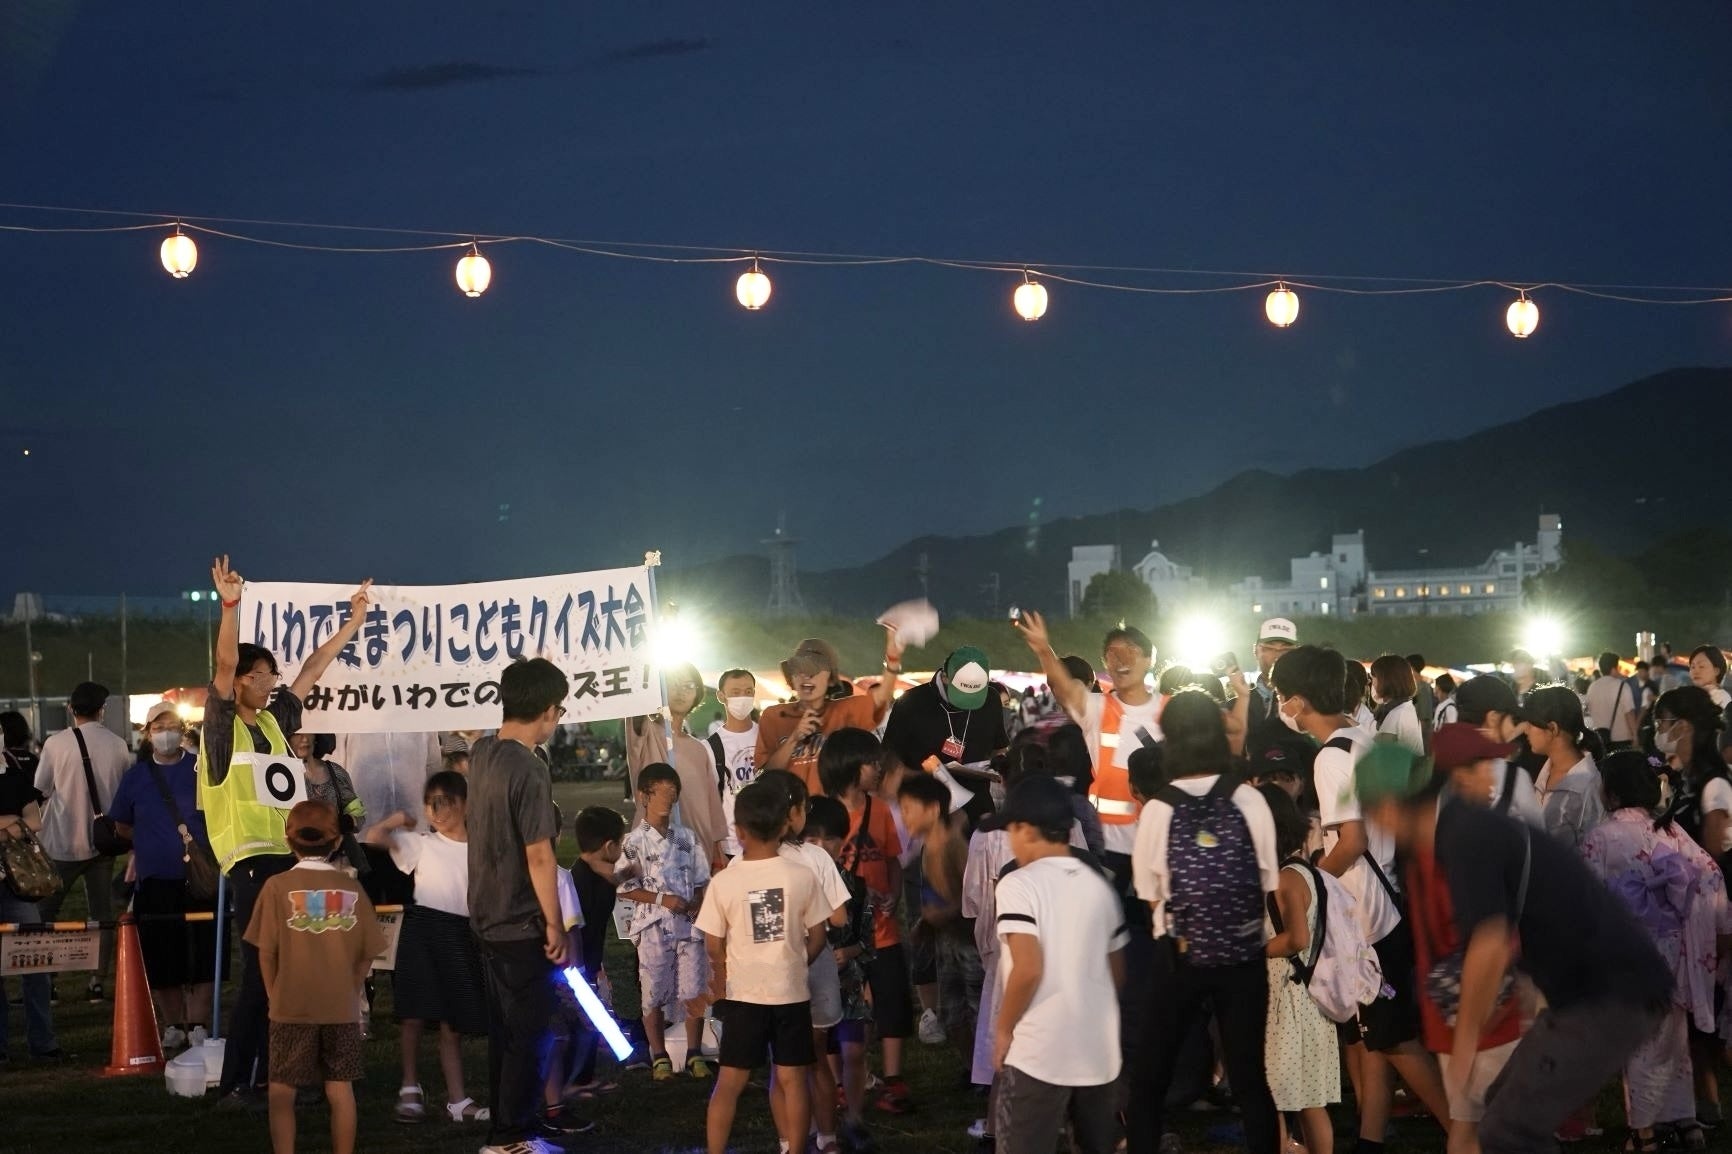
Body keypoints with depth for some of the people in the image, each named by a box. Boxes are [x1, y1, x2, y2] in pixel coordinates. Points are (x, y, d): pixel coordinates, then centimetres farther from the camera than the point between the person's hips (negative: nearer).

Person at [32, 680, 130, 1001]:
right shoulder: (118, 745, -2)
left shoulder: (56, 744, -11)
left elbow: (40, 790, -3)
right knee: (102, 911, 8)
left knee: (46, 909, 9)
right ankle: (98, 981, 7)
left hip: (63, 842, -3)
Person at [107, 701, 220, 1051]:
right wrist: (150, 843, 11)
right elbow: (122, 825, 19)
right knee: (162, 960, 4)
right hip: (155, 881, 2)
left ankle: (198, 1025, 6)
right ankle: (173, 1025, 18)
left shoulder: (202, 769, 1)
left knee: (202, 956, -3)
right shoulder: (136, 776, 8)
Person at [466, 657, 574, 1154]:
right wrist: (555, 927, -15)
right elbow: (539, 856, -21)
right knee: (528, 1035, 1)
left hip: (489, 919, 9)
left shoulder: (481, 753, 3)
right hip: (523, 925, -9)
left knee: (505, 1030, 18)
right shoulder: (530, 770, -23)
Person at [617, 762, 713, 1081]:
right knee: (654, 995, 3)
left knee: (694, 993, 0)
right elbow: (624, 887, -6)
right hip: (652, 928, -3)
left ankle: (694, 1053, 13)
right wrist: (662, 899, -14)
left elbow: (700, 882, 13)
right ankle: (659, 1056, 16)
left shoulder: (688, 839, 9)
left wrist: (695, 903, -7)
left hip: (688, 926, 3)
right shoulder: (634, 842, -3)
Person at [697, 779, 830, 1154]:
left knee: (729, 1083, 7)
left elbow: (714, 947, -6)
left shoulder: (724, 882, -11)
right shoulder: (802, 876, -7)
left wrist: (720, 983, 12)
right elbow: (817, 937, 0)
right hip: (792, 993, 1)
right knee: (793, 1081, 8)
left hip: (743, 994, -1)